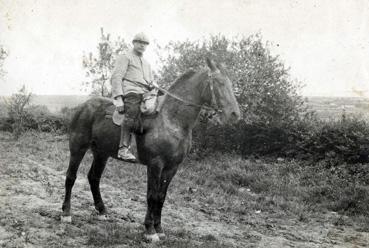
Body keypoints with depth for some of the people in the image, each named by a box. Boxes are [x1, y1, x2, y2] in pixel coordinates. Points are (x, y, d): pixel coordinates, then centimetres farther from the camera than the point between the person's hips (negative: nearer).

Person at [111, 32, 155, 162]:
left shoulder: (147, 63, 35)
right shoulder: (125, 57, 12)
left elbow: (151, 82, 37)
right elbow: (116, 77, -1)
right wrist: (118, 97, -15)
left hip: (145, 93, 8)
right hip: (130, 92, -8)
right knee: (133, 111, -33)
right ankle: (123, 149, -42)